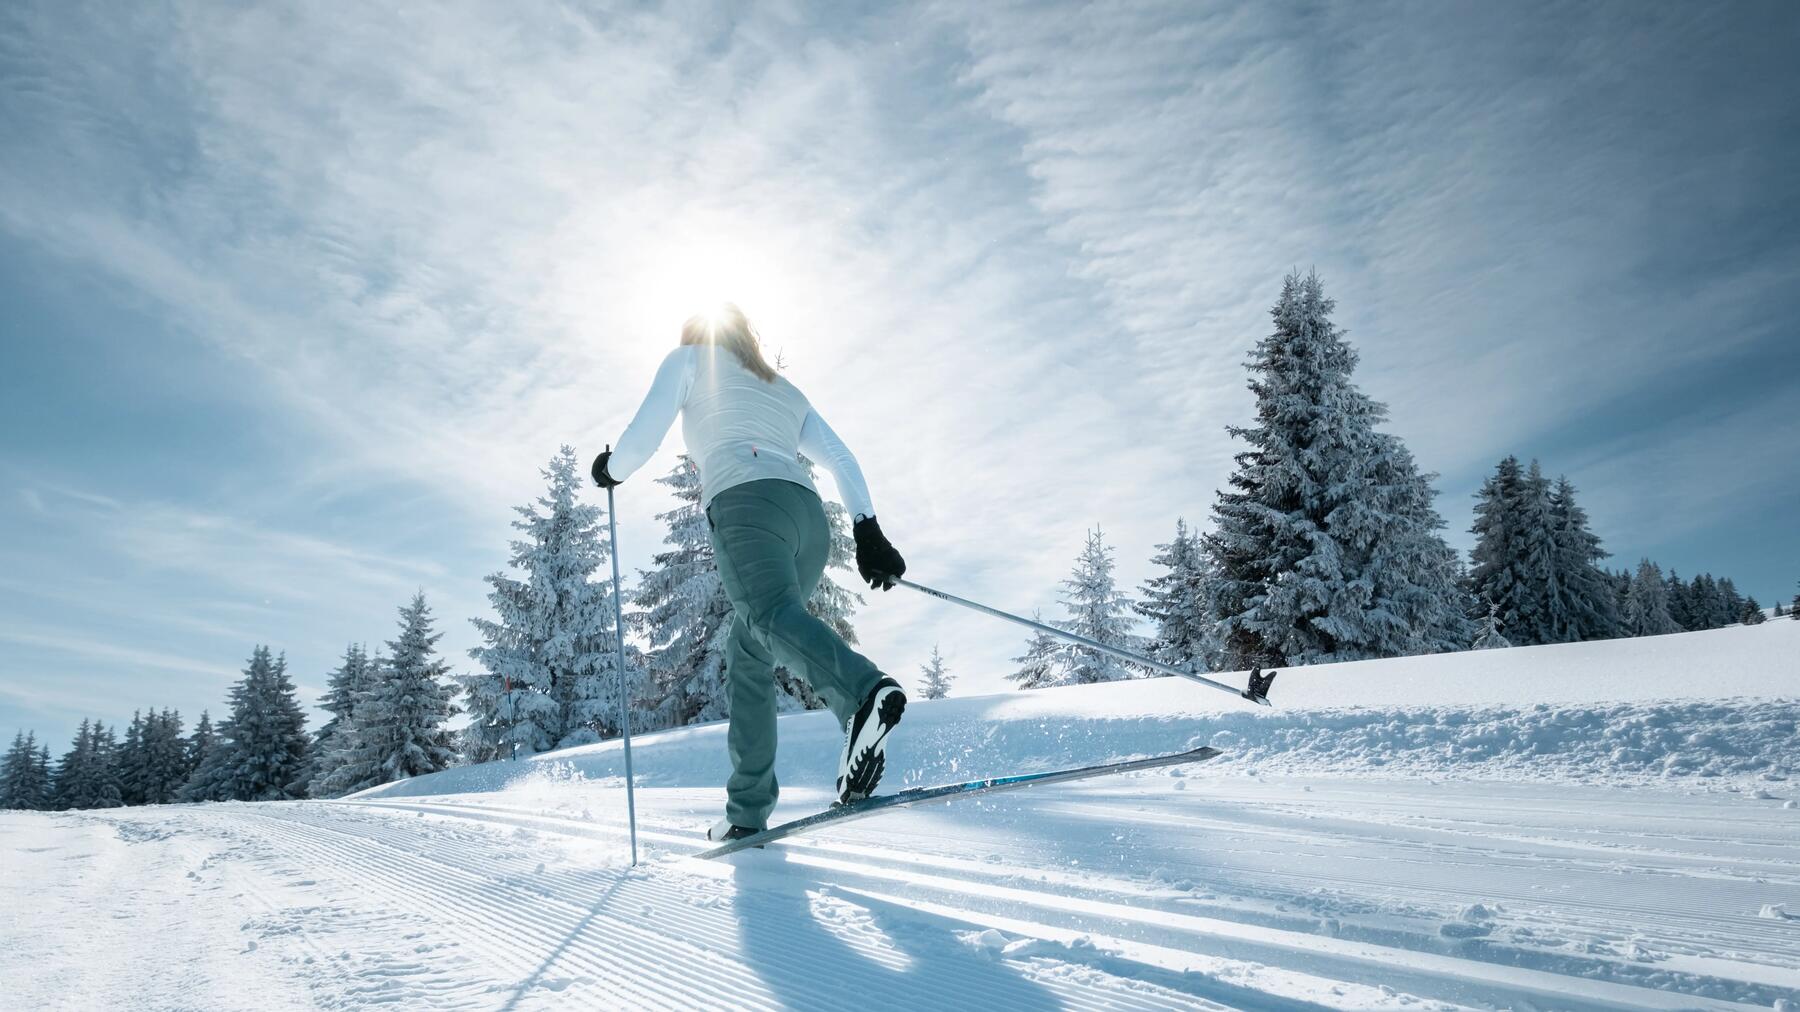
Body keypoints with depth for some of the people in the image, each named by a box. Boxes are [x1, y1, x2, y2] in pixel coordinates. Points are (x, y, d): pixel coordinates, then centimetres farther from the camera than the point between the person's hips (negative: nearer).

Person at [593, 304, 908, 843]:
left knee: (771, 614, -27)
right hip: (809, 514, 6)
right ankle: (748, 806, 5)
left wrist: (609, 468, 35)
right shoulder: (787, 391, 36)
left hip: (744, 500, -6)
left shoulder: (688, 360, 24)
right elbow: (840, 459, 22)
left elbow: (642, 438, 14)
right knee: (748, 653, 11)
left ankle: (864, 693, -57)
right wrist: (868, 531, 15)